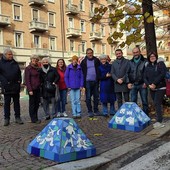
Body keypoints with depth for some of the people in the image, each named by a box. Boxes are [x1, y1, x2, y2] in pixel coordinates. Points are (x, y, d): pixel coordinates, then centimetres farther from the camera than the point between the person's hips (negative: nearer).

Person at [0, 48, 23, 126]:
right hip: (6, 87, -3)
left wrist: (19, 81, 4)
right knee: (7, 103, 4)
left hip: (16, 86, 4)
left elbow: (19, 73, 17)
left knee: (16, 102, 8)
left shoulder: (15, 63, 11)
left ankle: (17, 117, 16)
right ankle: (6, 119, 11)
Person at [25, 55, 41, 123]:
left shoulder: (37, 68, 14)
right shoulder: (28, 68, -4)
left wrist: (40, 86, 7)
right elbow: (27, 80, -9)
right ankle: (33, 119, 8)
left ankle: (35, 118, 21)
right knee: (32, 104, 1)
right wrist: (30, 90, -15)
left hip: (38, 89, 6)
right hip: (32, 89, -6)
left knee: (37, 103, 10)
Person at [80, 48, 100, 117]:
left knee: (96, 96, 9)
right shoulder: (84, 61, 1)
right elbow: (82, 71, 2)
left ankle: (96, 110, 20)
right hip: (88, 81, -2)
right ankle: (90, 111, 13)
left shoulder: (96, 60, 5)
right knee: (88, 97, 3)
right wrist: (83, 82, -5)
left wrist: (99, 79, -4)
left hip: (95, 81, 2)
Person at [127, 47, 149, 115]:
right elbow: (127, 73, 11)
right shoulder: (130, 62, 10)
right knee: (133, 101, 8)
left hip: (142, 85, -3)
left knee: (144, 101, 3)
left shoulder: (145, 61, 0)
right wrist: (128, 83, 1)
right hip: (133, 85, 3)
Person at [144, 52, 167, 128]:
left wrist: (154, 83, -17)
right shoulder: (147, 66, 12)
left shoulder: (160, 63, -3)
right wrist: (149, 85, -10)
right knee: (156, 104, 8)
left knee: (157, 103, -12)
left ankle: (159, 122, -11)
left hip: (160, 87, -5)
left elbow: (162, 74, -15)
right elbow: (145, 77, 8)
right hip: (152, 88, 5)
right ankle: (159, 119, 16)